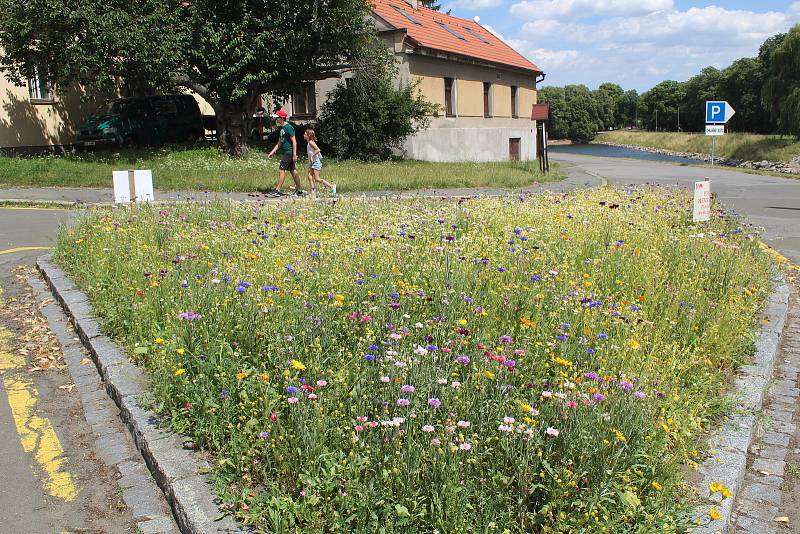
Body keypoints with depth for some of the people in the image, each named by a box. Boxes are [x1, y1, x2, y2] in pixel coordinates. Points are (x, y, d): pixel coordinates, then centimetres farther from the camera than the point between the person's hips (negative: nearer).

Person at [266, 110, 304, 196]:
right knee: (293, 171, 11)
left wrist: (294, 154, -21)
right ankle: (299, 190, 15)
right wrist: (272, 152, 18)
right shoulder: (282, 128, 16)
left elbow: (294, 141, -17)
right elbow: (279, 143, 21)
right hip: (286, 153, 10)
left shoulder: (288, 127, -13)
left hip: (289, 153, -10)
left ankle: (277, 190, -7)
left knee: (281, 170, -9)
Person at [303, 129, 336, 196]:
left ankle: (332, 186, -5)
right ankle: (313, 192, 2)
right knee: (310, 177, 2)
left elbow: (318, 150, -27)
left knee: (317, 178, -10)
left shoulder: (311, 142, -15)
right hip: (312, 162, 10)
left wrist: (312, 156, -23)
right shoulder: (309, 143, 13)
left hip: (316, 161, -10)